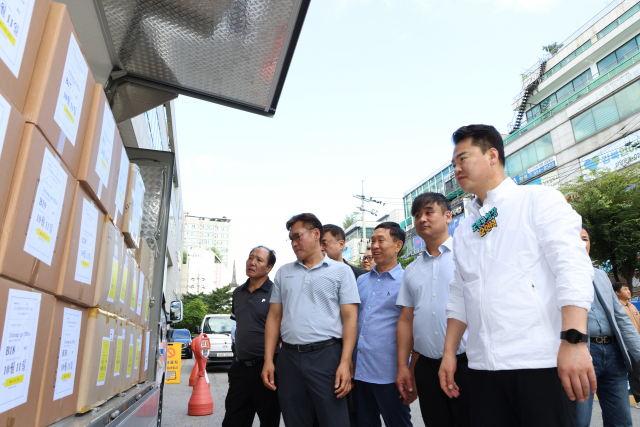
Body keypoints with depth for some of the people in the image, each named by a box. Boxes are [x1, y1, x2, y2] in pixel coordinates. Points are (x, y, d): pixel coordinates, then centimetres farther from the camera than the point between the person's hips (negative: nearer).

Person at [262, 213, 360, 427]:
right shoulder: (283, 272, 13)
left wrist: (345, 363, -13)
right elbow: (274, 316, 12)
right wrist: (268, 360, 5)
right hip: (288, 357, 4)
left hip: (326, 355, -3)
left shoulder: (341, 271, 1)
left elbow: (350, 318, -4)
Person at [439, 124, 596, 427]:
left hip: (543, 362, -4)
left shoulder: (540, 200, 1)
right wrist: (449, 353, 11)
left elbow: (572, 267, -11)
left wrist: (574, 339, -22)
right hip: (483, 368, 5)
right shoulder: (463, 231, 16)